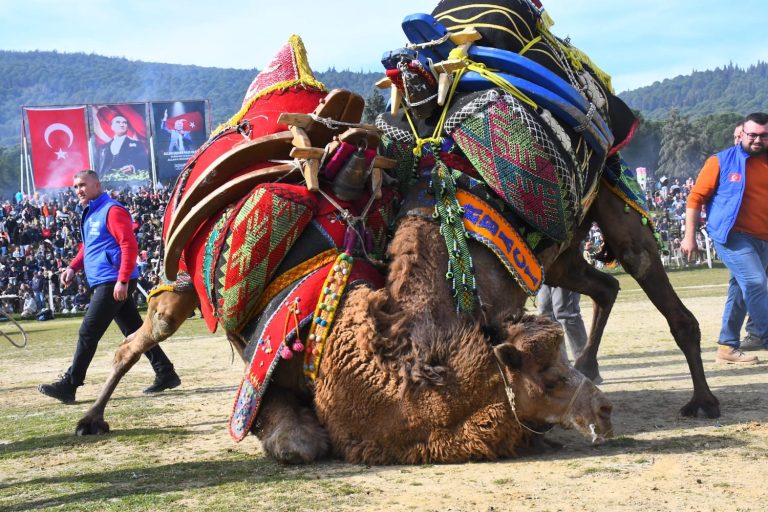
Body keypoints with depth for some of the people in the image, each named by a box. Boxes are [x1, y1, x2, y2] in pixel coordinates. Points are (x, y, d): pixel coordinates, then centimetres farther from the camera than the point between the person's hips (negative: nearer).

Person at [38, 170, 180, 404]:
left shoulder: (112, 210, -11)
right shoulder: (89, 213, 18)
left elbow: (129, 246, -18)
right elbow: (88, 246, 27)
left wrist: (122, 281, -24)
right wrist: (73, 267, 10)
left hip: (113, 283, -10)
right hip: (106, 284, 10)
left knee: (88, 333, -7)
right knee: (135, 331, 11)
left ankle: (69, 385, -3)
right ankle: (165, 374, 15)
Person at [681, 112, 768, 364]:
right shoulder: (722, 162, -3)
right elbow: (696, 198, -2)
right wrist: (690, 237, -7)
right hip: (733, 235, -5)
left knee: (740, 290, 10)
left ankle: (728, 346, 19)